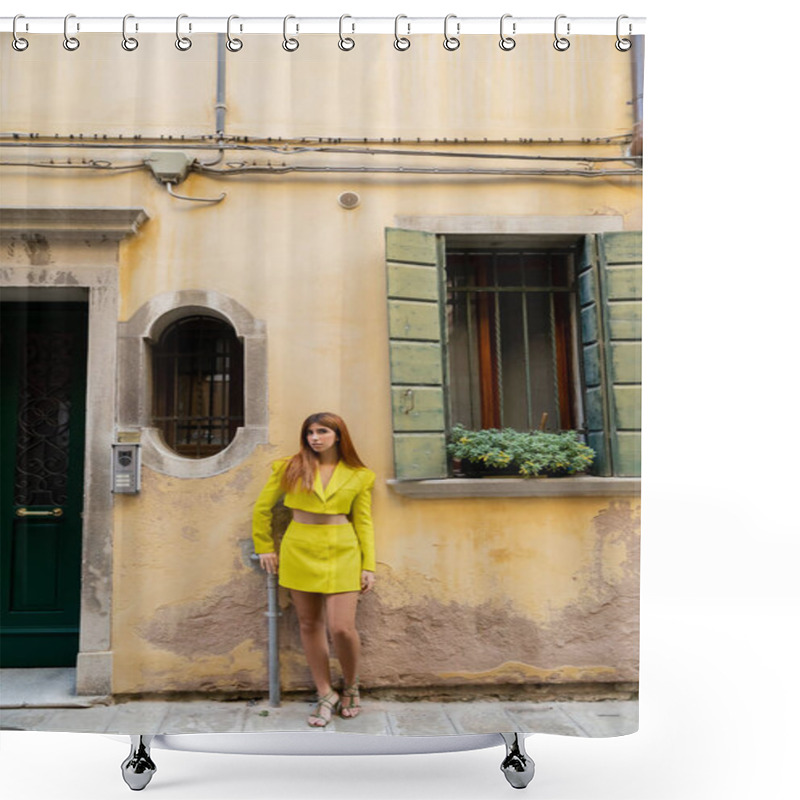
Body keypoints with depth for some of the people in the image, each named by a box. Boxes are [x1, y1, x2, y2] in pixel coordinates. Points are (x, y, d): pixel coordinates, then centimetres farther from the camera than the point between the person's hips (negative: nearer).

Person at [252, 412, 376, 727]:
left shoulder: (359, 476, 3)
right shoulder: (290, 468, 1)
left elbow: (364, 522, 5)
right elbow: (262, 509, 10)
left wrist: (369, 566, 1)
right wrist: (265, 548, 9)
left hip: (342, 553, -1)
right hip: (299, 552, 1)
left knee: (342, 628, -7)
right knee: (309, 625, 7)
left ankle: (351, 686, 21)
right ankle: (325, 694, 23)